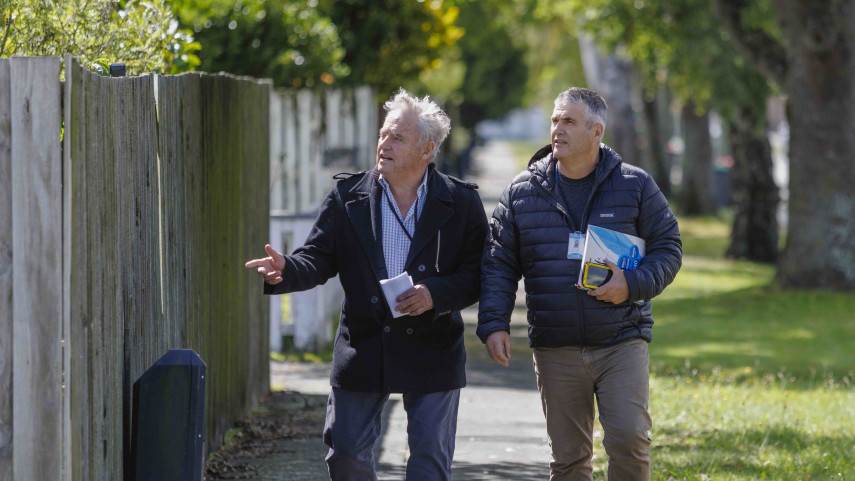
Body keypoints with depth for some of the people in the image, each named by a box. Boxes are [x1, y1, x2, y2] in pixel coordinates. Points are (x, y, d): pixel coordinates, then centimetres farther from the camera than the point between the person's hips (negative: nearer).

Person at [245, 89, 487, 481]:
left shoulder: (461, 202, -2)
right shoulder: (347, 198, 2)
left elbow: (476, 273, -3)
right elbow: (318, 259, -1)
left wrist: (435, 294, -19)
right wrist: (287, 271, -23)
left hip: (431, 350, -2)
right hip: (363, 346, 2)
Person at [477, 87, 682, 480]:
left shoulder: (635, 186, 2)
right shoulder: (522, 191, 5)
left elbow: (668, 248, 5)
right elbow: (498, 265, 7)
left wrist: (632, 284, -13)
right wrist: (493, 325, -6)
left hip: (621, 343, -2)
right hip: (556, 350, 2)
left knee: (629, 439, -15)